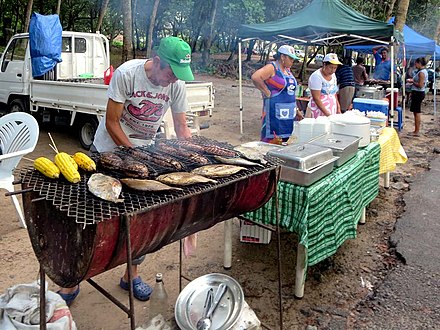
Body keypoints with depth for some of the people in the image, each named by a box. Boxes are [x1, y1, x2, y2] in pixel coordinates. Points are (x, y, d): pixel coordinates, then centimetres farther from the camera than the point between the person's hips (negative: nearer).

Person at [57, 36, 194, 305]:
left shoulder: (177, 85, -10)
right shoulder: (127, 74, -23)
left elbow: (182, 127, -2)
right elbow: (112, 123, -18)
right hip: (109, 150, -3)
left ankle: (132, 275, 26)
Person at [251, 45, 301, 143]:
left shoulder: (287, 70, 17)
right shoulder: (272, 67, -9)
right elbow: (255, 77, -25)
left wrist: (296, 111, 22)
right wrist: (267, 92, -18)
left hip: (288, 114, 8)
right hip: (274, 113, -8)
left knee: (285, 140, 11)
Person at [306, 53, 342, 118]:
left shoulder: (333, 76, 11)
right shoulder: (316, 76, -12)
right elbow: (316, 98, -16)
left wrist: (338, 108, 10)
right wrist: (327, 113, -20)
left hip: (332, 112, 7)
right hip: (318, 111, -6)